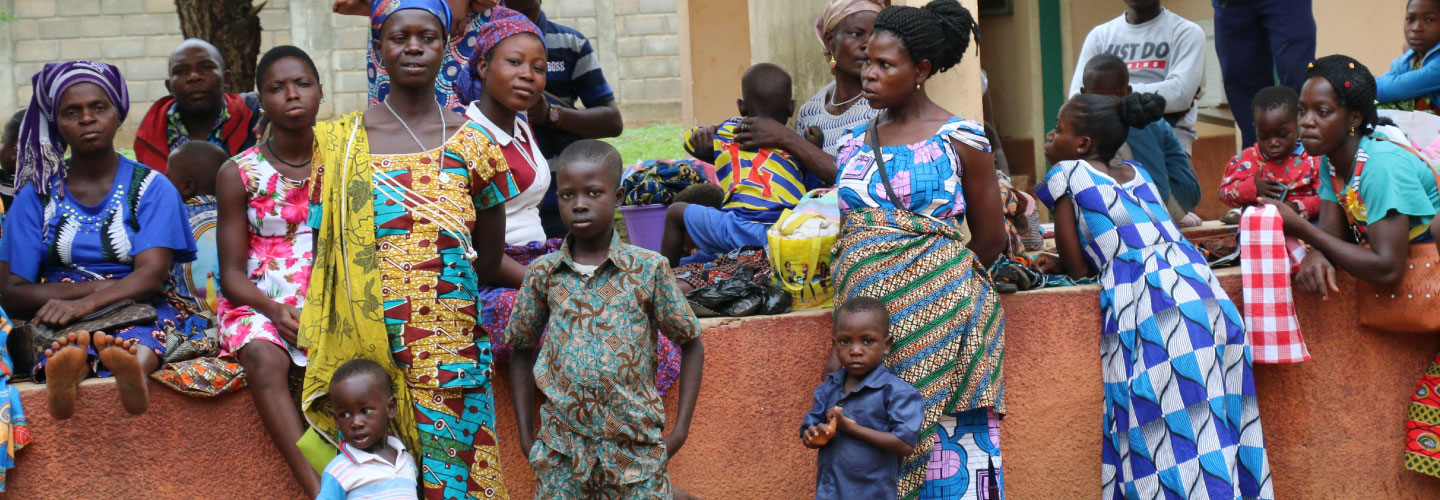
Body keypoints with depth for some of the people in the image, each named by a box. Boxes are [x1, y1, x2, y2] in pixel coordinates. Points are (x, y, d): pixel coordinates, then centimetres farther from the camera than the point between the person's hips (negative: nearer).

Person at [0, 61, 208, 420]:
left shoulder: (152, 188, 9)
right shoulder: (37, 196, 12)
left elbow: (151, 275, -7)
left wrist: (85, 303, -26)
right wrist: (99, 286, -12)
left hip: (143, 313, -1)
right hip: (61, 315, 1)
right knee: (70, 345, -38)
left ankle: (134, 365, -72)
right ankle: (65, 371, -71)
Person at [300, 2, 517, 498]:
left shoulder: (473, 141, 3)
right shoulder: (340, 142, 2)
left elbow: (488, 257, 10)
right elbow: (323, 253, 4)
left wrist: (435, 298, 5)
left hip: (449, 358, 0)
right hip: (363, 353, 0)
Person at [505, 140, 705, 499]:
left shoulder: (648, 269, -3)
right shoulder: (543, 273, 3)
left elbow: (691, 344, 5)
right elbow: (522, 349, 14)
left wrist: (680, 430, -1)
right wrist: (525, 436, 9)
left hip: (635, 445, -1)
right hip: (562, 452, 2)